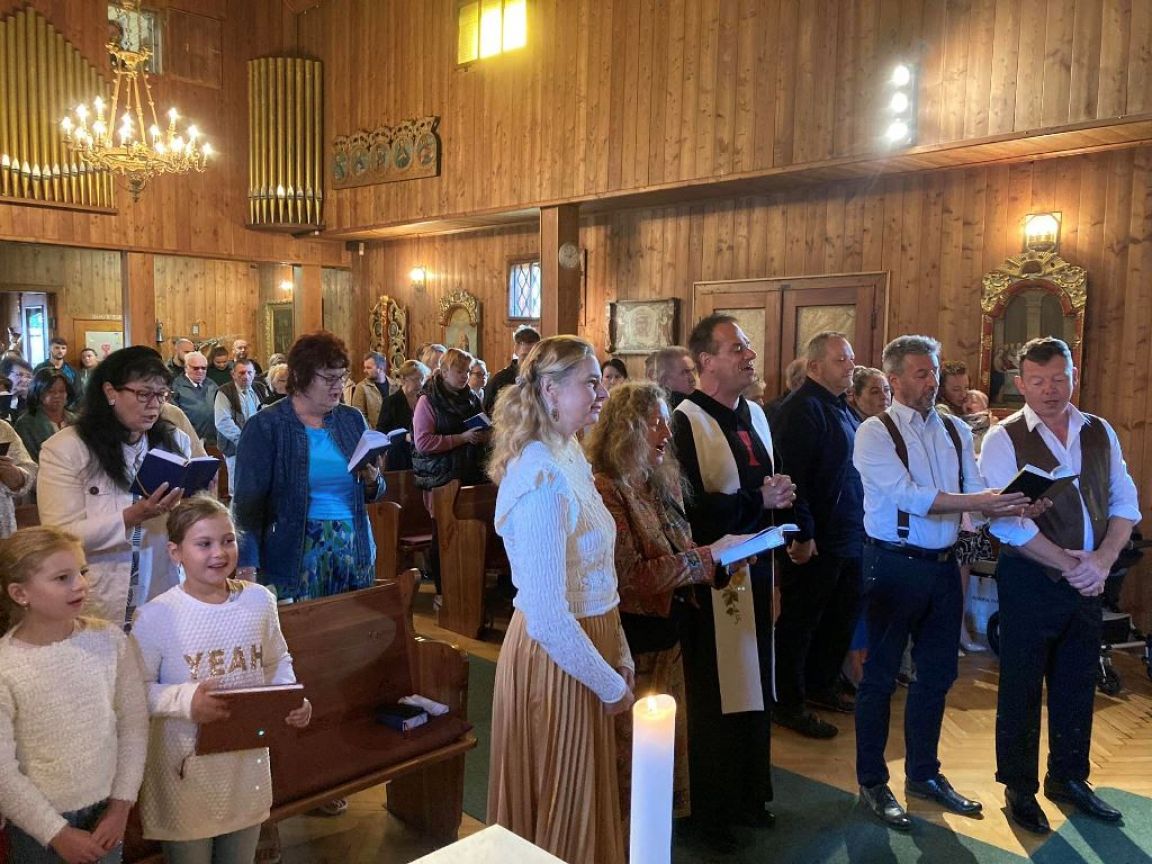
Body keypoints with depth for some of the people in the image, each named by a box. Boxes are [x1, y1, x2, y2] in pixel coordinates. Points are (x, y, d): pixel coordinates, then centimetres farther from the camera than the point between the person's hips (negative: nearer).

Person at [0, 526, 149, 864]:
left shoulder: (110, 640, -9)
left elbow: (134, 725, -3)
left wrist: (121, 804, -4)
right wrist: (57, 833, -10)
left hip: (105, 808, 3)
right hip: (38, 821, -2)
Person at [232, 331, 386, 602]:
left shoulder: (352, 419, 7)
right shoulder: (265, 426, -6)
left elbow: (373, 494, 16)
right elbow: (248, 502, -9)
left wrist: (372, 480, -7)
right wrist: (247, 569, -18)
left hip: (354, 552, 4)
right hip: (296, 560, -4)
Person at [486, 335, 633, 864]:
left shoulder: (568, 458, 4)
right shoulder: (543, 480, -26)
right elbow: (549, 620, -29)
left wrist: (619, 655, 7)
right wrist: (612, 686, -16)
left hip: (589, 642, 9)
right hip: (557, 660, -9)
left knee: (584, 797, 25)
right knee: (560, 813, 12)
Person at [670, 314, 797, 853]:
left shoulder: (755, 415, 11)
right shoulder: (686, 421, -15)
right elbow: (690, 508, -22)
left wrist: (779, 497, 4)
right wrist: (758, 499, -20)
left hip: (756, 569, 8)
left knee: (755, 688, 17)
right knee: (716, 696, 6)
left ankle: (750, 793, 36)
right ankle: (711, 810, 25)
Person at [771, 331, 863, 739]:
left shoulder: (842, 408, 14)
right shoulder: (801, 408, -17)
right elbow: (792, 476, -24)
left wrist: (861, 525, 19)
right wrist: (802, 535, -25)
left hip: (849, 535, 10)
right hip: (815, 541, -10)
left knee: (841, 617, 19)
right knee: (800, 622, 3)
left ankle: (822, 685, 36)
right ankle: (788, 703, 15)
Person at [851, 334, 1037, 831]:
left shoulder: (955, 431, 9)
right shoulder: (875, 432, -10)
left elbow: (978, 493, 1)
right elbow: (907, 496, -21)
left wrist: (1009, 504, -21)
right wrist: (976, 501, -24)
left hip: (943, 565, 6)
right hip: (894, 565, -6)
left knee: (937, 673, 16)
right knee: (881, 674, 5)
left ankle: (923, 773, 34)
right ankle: (872, 783, 20)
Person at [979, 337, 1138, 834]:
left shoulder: (1100, 433, 7)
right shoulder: (1004, 439, -9)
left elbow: (1125, 502, 7)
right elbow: (1006, 520, -16)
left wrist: (1101, 561, -9)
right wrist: (1070, 565, -15)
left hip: (1088, 582, 5)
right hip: (1029, 581, -5)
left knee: (1077, 684, 16)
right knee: (1022, 687, 6)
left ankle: (1068, 779, 35)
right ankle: (1019, 788, 23)